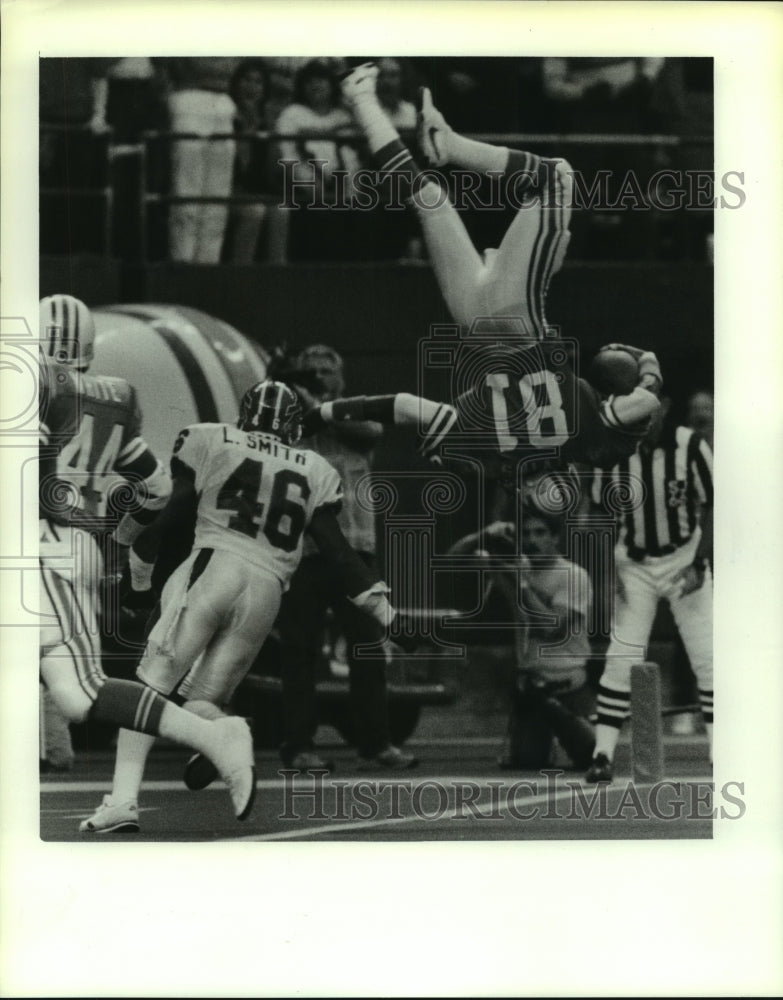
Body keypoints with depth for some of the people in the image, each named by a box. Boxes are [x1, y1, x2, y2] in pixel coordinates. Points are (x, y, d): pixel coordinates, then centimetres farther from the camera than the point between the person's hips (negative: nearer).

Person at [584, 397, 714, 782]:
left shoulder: (690, 446, -15)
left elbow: (710, 508, -6)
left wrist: (700, 562, -14)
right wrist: (607, 569, -7)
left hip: (684, 560, -1)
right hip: (633, 564, 1)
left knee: (707, 659, -5)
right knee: (621, 659, -5)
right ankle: (602, 754, -1)